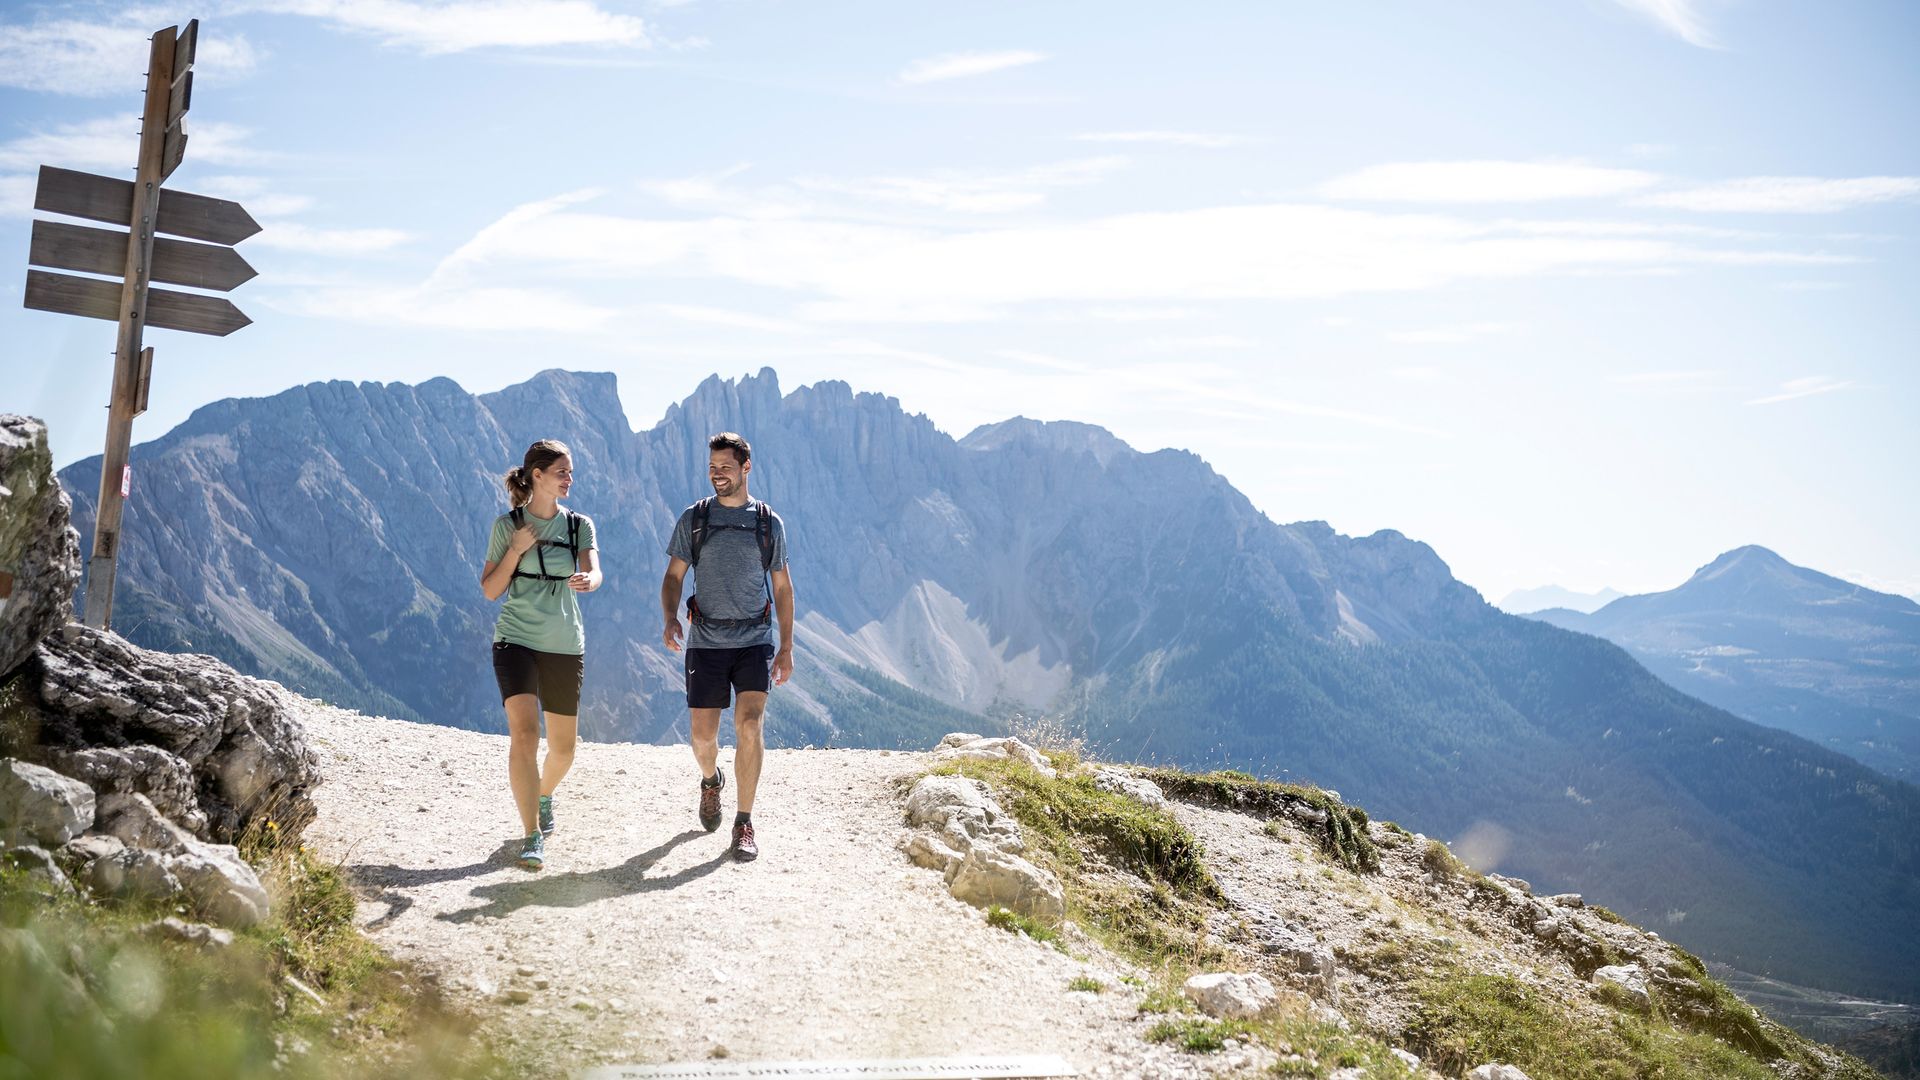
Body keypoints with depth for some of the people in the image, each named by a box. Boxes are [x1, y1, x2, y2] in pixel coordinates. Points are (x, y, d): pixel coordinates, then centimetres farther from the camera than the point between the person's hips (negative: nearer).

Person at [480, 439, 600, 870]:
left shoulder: (579, 525, 5)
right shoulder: (507, 525, 1)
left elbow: (593, 572, -13)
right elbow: (490, 590, 3)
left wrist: (587, 581, -37)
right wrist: (515, 550, -12)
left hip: (566, 646, 2)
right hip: (516, 641, -2)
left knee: (562, 748, 10)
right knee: (523, 734, -19)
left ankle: (545, 794, 43)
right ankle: (532, 835, -15)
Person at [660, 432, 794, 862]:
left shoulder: (769, 523, 6)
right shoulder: (693, 519, 5)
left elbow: (782, 587, 11)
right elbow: (673, 577, 8)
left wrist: (786, 648, 7)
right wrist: (670, 618, -12)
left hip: (755, 641, -1)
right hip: (706, 642, 1)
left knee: (749, 725, -17)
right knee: (703, 736, 3)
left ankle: (745, 824, -8)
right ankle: (711, 781, 39)